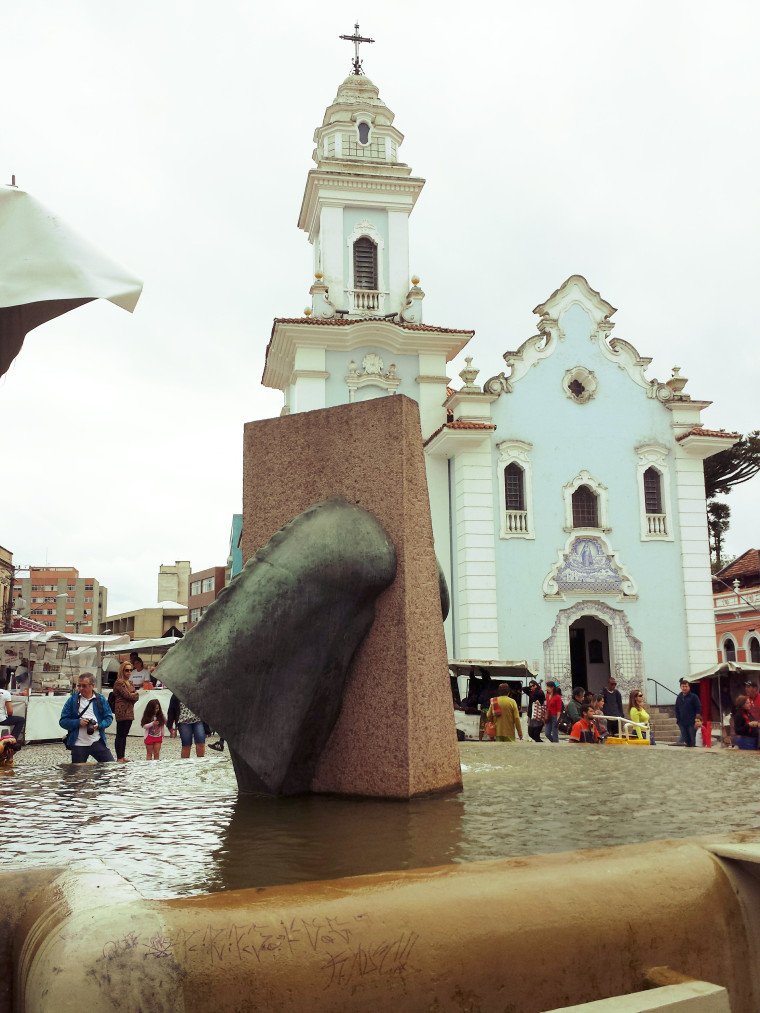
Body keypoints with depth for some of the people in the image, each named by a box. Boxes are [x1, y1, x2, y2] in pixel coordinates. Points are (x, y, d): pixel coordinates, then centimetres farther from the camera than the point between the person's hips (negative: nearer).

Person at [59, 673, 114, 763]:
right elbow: (63, 721, -1)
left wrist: (99, 726, -13)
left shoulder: (101, 699, 3)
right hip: (78, 745, 0)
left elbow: (109, 717, 5)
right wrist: (78, 722, -16)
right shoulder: (72, 700, 0)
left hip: (98, 742, 1)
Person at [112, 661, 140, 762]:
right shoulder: (119, 682, -9)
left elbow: (136, 696, 11)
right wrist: (134, 695, 1)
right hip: (122, 712, -9)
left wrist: (133, 695, -7)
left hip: (129, 712, 9)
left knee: (124, 735, 12)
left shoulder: (130, 682, 18)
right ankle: (119, 758, -5)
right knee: (120, 735, -6)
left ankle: (122, 757, 16)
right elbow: (127, 695, -15)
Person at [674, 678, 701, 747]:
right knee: (685, 739, 8)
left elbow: (699, 709, -5)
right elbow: (677, 709, 19)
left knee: (692, 739, -4)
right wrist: (677, 718, 9)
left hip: (692, 723, -5)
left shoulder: (694, 696, -5)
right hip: (682, 723, 5)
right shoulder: (679, 697, 12)